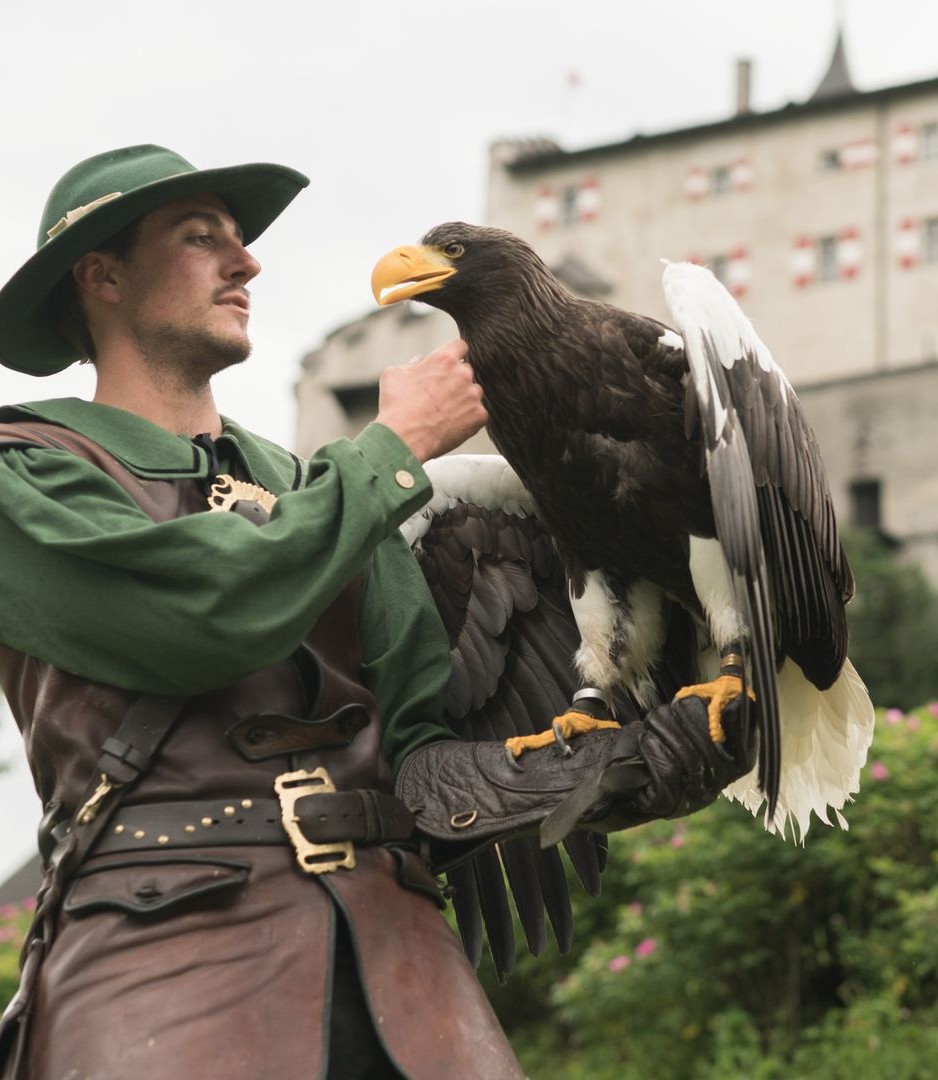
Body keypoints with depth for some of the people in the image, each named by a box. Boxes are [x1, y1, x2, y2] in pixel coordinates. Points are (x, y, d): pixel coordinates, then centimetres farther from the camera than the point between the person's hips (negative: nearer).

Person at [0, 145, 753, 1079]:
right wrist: (397, 444, -1)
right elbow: (214, 614, -14)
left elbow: (426, 728, 12)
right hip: (165, 931, -5)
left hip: (389, 930, 5)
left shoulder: (319, 487, 22)